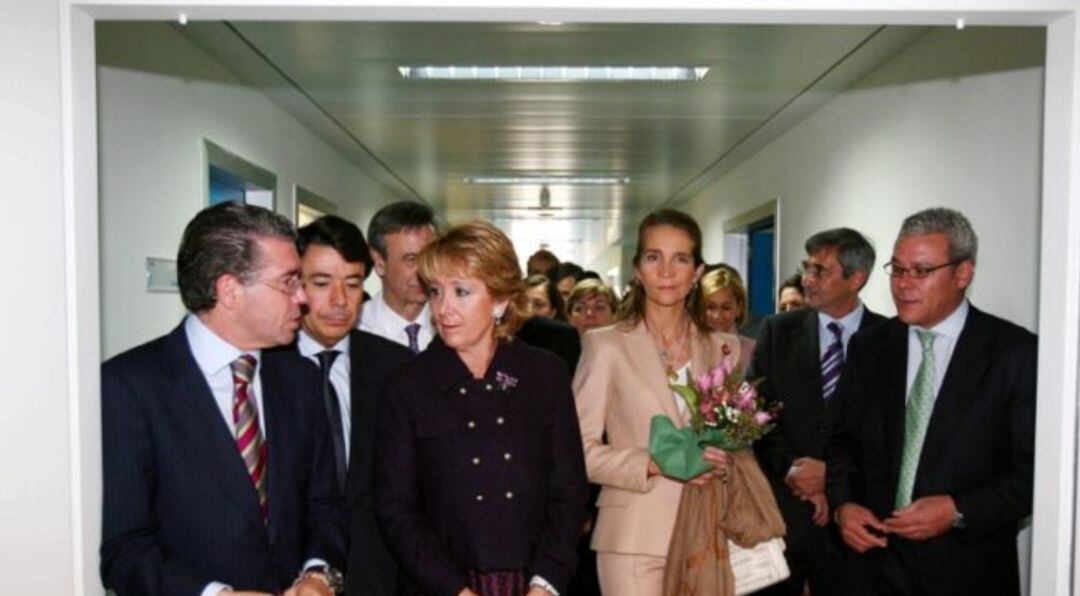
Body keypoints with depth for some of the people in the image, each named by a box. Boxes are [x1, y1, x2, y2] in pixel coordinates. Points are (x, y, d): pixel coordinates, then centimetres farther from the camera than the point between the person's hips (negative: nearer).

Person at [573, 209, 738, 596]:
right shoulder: (606, 345, -4)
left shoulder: (724, 347, 8)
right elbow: (581, 449, -6)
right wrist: (654, 464, -19)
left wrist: (725, 463, -5)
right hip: (636, 539, -3)